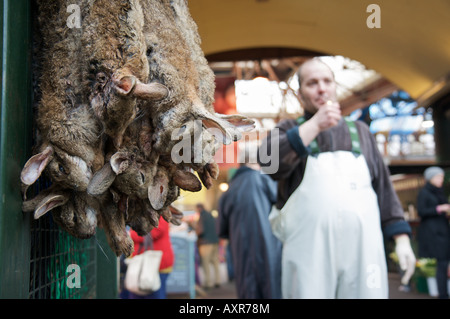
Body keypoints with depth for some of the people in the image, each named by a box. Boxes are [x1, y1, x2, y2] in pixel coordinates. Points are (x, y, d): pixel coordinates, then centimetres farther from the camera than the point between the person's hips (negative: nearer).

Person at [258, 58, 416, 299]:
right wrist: (315, 125, -13)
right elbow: (269, 161, -14)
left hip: (363, 251, 3)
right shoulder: (289, 130, 9)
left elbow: (383, 187, 15)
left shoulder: (360, 131, 17)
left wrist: (401, 239, 7)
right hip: (309, 256, -2)